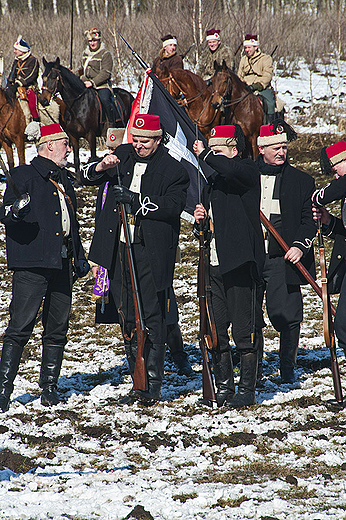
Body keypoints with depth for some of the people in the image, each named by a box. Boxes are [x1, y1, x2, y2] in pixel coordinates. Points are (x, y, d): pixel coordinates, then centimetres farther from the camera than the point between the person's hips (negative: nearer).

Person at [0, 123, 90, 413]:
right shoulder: (25, 176, -1)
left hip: (61, 264, 7)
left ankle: (49, 389, 15)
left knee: (57, 330, 7)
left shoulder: (63, 181, 22)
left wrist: (79, 257, 26)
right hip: (32, 266, -7)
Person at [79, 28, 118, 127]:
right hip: (87, 85, 7)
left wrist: (93, 82, -23)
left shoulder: (105, 54, -6)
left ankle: (112, 124, -23)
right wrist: (82, 80, 11)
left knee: (104, 99, -33)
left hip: (102, 85, -7)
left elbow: (106, 73, -15)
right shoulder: (85, 54, 16)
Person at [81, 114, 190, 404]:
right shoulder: (123, 156, 13)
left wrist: (135, 200, -20)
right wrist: (100, 168, -6)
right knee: (127, 318, 8)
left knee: (151, 317, -7)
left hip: (151, 252, -5)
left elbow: (173, 206, -15)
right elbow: (87, 178, 17)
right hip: (118, 249, 5)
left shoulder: (172, 170, -2)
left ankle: (153, 385, -3)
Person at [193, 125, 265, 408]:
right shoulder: (211, 185, 21)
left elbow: (230, 169, -27)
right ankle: (224, 388, 16)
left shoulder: (249, 171, -3)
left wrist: (205, 154, -14)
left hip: (240, 264, -8)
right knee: (215, 331, 8)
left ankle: (247, 391, 0)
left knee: (244, 331, -5)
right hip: (214, 265, 8)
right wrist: (201, 220, 7)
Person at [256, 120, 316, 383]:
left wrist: (300, 246, -9)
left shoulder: (302, 181, 7)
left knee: (287, 317, -4)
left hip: (282, 261, -1)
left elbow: (309, 220, 6)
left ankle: (288, 369, 13)